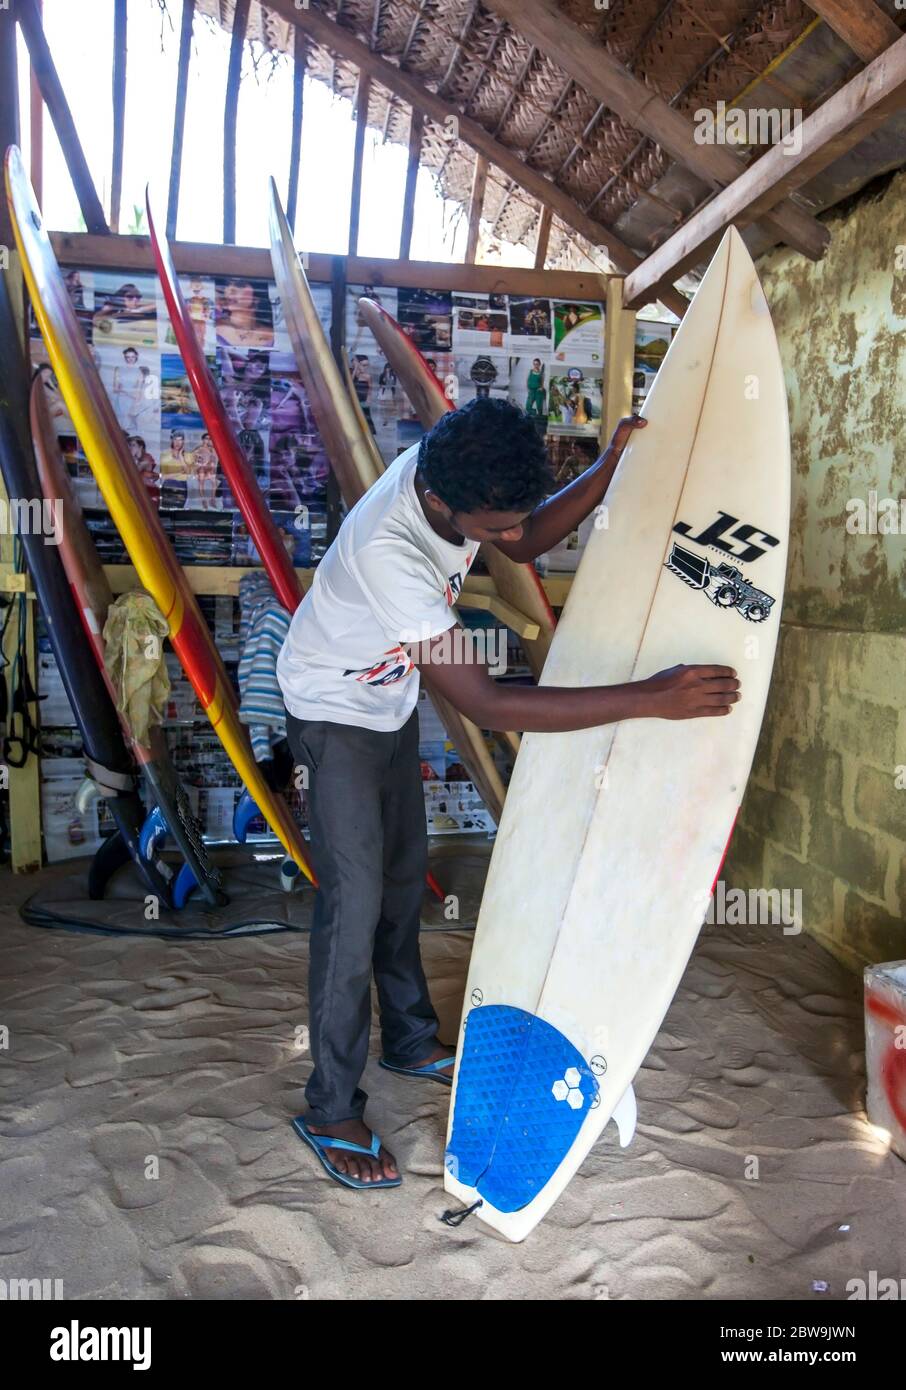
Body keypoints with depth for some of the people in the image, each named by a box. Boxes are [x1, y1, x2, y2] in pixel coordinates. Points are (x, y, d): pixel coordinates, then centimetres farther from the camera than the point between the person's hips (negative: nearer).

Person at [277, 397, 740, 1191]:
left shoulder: (458, 474, -20)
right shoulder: (386, 549, -42)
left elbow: (529, 542, 2)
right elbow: (487, 706, -43)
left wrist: (610, 469, -15)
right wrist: (652, 699, -44)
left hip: (392, 699, 8)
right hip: (334, 712, -8)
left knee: (405, 872, 17)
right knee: (355, 900, -6)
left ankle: (410, 1040, 36)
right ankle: (332, 1111, 11)